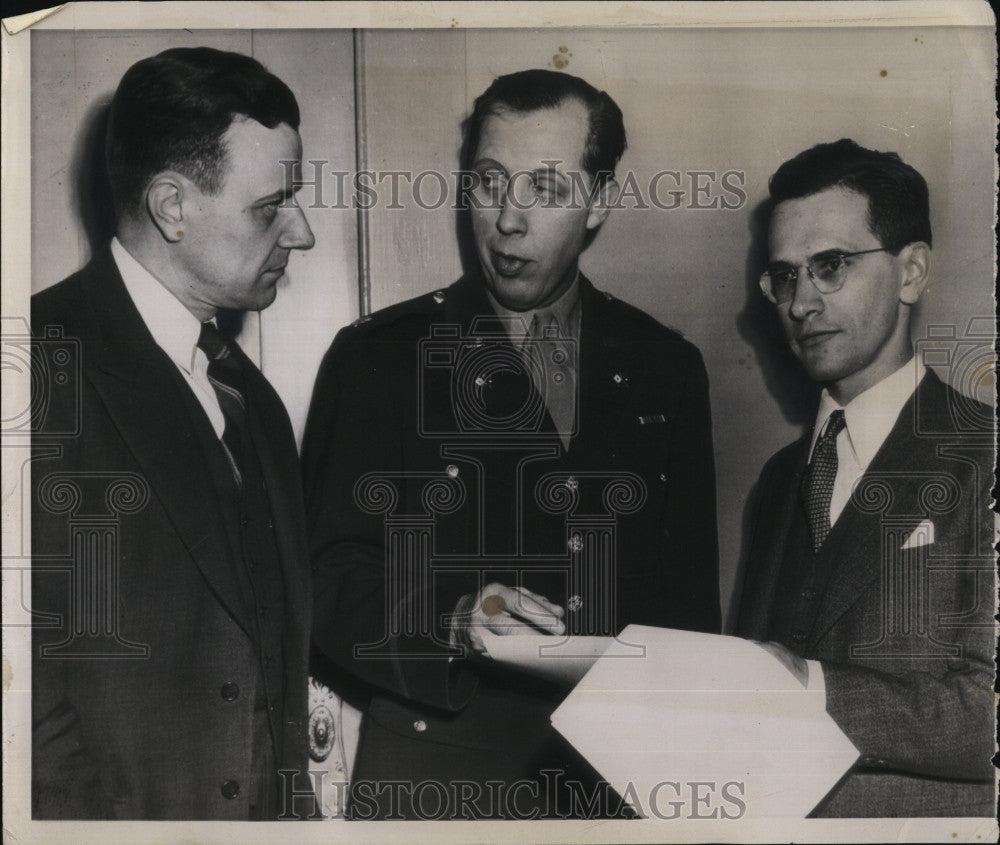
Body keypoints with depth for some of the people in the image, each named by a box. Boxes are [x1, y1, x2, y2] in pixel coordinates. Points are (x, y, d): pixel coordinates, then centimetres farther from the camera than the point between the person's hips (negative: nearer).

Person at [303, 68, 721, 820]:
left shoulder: (667, 370, 6)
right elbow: (330, 584, -6)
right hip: (434, 773, -2)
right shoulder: (376, 357, -2)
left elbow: (691, 596, 9)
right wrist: (450, 628, -23)